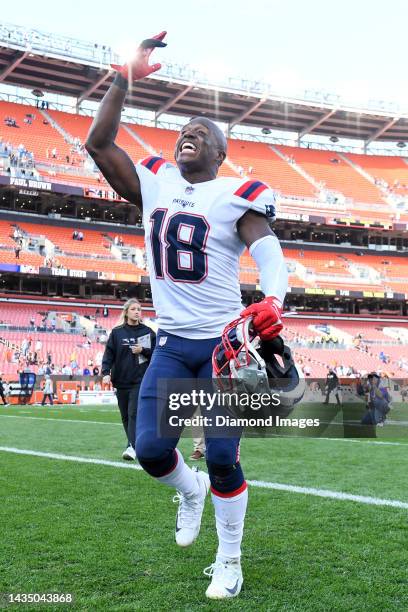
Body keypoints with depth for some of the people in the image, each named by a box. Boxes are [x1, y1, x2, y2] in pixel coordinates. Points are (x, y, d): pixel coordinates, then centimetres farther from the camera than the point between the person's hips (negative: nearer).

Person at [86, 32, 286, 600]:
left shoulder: (237, 195, -6)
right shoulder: (154, 183, 7)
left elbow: (269, 253, -19)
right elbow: (98, 142, 3)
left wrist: (273, 301, -40)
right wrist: (125, 78, -3)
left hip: (226, 341, -4)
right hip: (172, 344, 4)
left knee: (222, 460, -2)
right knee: (150, 448, -4)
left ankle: (230, 562, 19)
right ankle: (190, 488, 32)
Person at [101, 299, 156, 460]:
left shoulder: (148, 332, 4)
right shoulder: (117, 332, 5)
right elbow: (109, 353, 0)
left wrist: (143, 350, -11)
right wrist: (106, 372, -14)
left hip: (140, 380, -2)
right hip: (121, 380, 2)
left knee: (134, 413, -13)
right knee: (125, 415, 9)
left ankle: (132, 447, -18)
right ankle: (134, 444, 23)